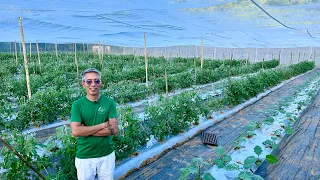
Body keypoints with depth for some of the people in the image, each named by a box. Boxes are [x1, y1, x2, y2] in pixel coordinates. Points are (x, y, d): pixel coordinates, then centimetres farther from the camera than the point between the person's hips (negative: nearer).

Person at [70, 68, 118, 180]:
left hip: (107, 155, 1)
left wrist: (85, 130, -17)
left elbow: (114, 129, -15)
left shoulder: (109, 102, -7)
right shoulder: (77, 104, -8)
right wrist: (102, 125, -18)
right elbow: (75, 132, -18)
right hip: (84, 157, -1)